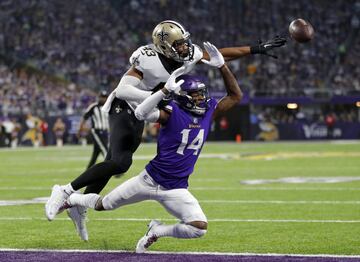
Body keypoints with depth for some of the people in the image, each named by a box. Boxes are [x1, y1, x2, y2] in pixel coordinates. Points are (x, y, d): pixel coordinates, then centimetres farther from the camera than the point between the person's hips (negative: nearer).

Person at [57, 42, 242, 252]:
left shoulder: (209, 112, 0)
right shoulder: (172, 113, -15)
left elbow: (236, 96, 3)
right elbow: (141, 113, -32)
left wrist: (222, 66, -8)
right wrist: (166, 90, -40)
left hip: (176, 189, 4)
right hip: (150, 179, -3)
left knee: (200, 228, -18)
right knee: (103, 205, 10)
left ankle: (157, 231, 8)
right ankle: (70, 199, 42)